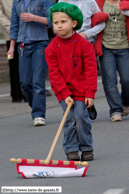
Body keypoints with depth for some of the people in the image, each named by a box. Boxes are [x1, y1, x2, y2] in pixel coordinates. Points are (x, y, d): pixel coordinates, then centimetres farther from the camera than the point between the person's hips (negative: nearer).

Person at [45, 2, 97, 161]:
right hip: (63, 91, 1)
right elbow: (54, 74, -4)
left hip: (81, 90, -1)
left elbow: (91, 71, -6)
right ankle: (71, 149, 4)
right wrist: (65, 94, -11)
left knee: (81, 117, -8)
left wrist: (90, 93, -10)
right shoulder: (51, 48, -3)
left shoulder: (84, 45, -7)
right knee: (70, 119, -5)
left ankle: (86, 148, 7)